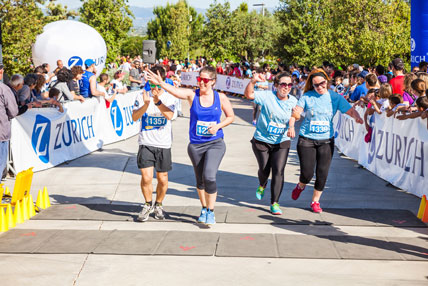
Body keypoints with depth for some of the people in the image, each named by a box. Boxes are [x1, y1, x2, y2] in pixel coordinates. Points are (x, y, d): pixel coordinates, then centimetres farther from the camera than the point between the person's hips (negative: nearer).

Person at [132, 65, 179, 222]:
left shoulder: (170, 97, -1)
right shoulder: (142, 96, 1)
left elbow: (169, 115, -18)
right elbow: (134, 117, -7)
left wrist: (158, 101, -33)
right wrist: (146, 105, -24)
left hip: (164, 144, 0)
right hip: (146, 143, 0)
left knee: (162, 179, 7)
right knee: (146, 178, -10)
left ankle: (158, 205, 32)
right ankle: (148, 205, 15)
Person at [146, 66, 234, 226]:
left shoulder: (221, 98, -2)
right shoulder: (192, 95, -4)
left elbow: (231, 116, 9)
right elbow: (175, 91, -22)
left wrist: (218, 126, -10)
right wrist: (160, 83, -41)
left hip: (215, 143, -2)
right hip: (195, 145, 2)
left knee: (209, 176, -17)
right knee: (200, 180, 13)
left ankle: (210, 212, 0)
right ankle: (204, 209, 36)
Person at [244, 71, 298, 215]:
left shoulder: (293, 101, -3)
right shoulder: (267, 96, -14)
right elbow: (248, 94, -24)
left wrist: (291, 127, -9)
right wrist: (253, 81, -41)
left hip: (281, 142, 1)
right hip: (262, 140, -1)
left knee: (278, 171, -10)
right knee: (264, 170, 13)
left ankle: (275, 203, -1)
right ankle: (262, 186, 49)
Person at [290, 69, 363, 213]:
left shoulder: (335, 97, 0)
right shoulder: (307, 97, -3)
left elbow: (350, 110, -6)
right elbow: (297, 113, -13)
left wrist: (357, 117, -28)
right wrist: (295, 114, -37)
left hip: (326, 140, 2)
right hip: (307, 140, -1)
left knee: (322, 173, 1)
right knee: (307, 173, -4)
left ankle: (315, 201, 22)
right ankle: (300, 186, 33)